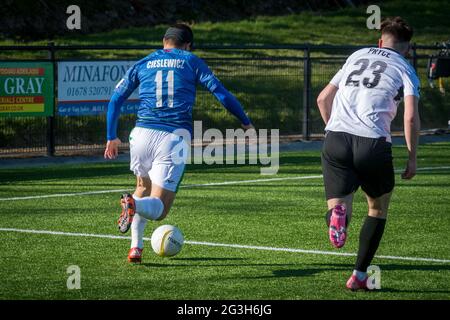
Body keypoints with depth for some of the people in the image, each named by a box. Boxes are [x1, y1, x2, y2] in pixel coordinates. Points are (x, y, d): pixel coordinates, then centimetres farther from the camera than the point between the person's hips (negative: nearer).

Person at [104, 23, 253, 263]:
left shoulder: (142, 65, 18)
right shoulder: (191, 62, 13)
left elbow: (115, 101, 16)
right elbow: (221, 93, 7)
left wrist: (112, 138, 24)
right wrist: (246, 122, 17)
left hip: (143, 134, 3)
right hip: (176, 136, -3)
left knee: (143, 187, 30)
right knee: (158, 208, -1)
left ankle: (135, 248, 17)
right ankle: (134, 204, -37)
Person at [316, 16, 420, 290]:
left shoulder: (357, 57, 24)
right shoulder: (405, 69, 11)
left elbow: (323, 99, 25)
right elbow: (411, 117, -4)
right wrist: (413, 159, 6)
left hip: (335, 139, 3)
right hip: (373, 142, -2)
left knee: (339, 206, 3)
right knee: (379, 208, 20)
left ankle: (338, 214, -34)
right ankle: (360, 276, 18)